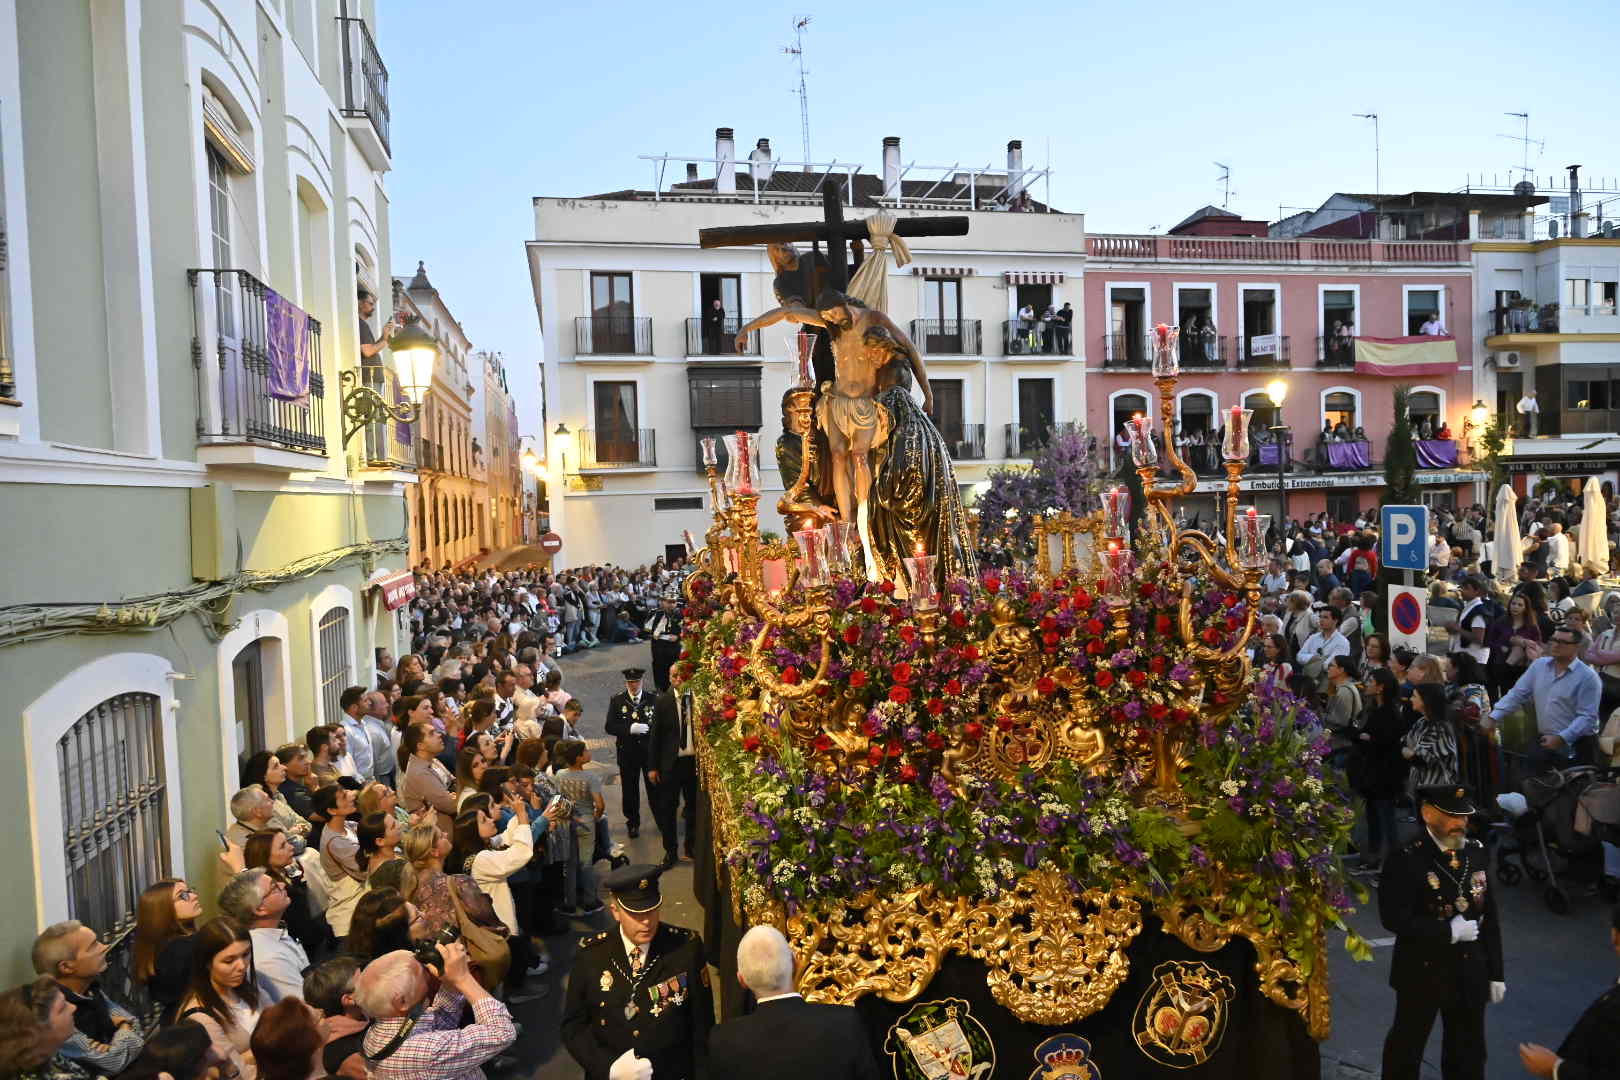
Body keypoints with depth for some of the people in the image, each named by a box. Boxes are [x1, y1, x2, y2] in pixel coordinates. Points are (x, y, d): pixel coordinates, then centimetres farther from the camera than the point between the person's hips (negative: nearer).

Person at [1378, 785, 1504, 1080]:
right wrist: (1450, 931, -24)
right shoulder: (1406, 860, -19)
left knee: (1469, 1055, 19)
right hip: (1422, 972, -5)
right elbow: (1394, 919, -26)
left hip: (1470, 972, 5)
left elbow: (1490, 918, 4)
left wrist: (1495, 973, 6)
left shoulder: (1477, 853, -2)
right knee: (1406, 1047, 15)